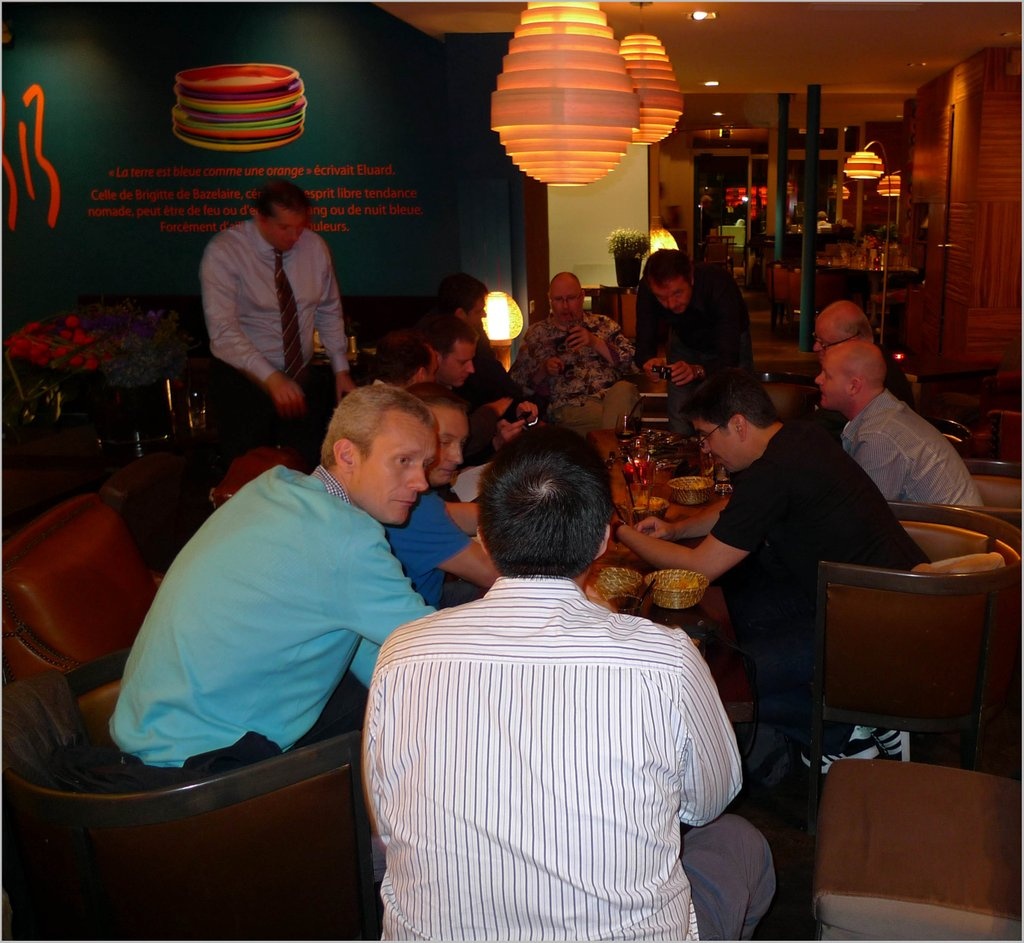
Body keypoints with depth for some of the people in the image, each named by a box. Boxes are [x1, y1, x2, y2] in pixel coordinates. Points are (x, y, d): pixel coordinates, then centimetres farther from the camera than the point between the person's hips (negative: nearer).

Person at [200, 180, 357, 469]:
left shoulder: (315, 246, 0)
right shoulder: (223, 251, -14)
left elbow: (329, 312, 10)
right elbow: (222, 329, -23)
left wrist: (341, 370, 1)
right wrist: (271, 378, -33)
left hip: (302, 377, 4)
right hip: (243, 379, -3)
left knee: (308, 466, 5)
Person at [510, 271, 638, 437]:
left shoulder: (604, 325, 19)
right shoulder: (536, 334, 17)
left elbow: (632, 361, 7)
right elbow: (519, 382, 15)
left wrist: (595, 342, -5)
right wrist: (543, 369, -4)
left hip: (615, 398, 3)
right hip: (569, 409, -3)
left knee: (623, 389, -34)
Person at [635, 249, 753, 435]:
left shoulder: (719, 283, -40)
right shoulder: (647, 289, -30)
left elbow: (729, 358, -43)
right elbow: (644, 344, -27)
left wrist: (698, 370, -62)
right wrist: (648, 362, -50)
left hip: (731, 343, -2)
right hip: (684, 342, 2)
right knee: (679, 427, -4)